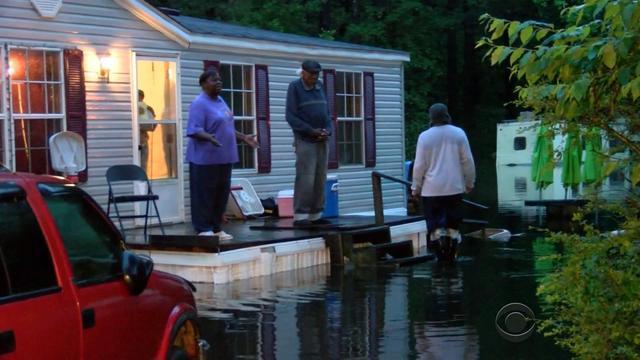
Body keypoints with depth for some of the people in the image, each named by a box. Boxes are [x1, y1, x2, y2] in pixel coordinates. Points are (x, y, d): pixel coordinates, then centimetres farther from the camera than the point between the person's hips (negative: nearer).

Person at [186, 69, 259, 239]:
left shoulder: (220, 101, 15)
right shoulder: (199, 104, -12)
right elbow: (194, 130, -20)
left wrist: (244, 137, 18)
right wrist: (210, 138, -36)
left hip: (224, 157, 9)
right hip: (206, 158, -9)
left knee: (222, 194, 11)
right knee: (205, 195, -3)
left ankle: (216, 228, 18)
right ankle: (204, 230, 1)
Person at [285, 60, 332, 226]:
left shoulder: (319, 87, 13)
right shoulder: (295, 87, -4)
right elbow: (290, 116, -10)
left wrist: (327, 130, -3)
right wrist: (311, 131, -16)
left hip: (322, 140, 6)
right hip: (305, 140, -6)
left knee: (320, 179, 4)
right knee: (306, 179, -12)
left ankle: (315, 215, 8)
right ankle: (300, 216, -10)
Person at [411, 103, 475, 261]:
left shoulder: (425, 136, -6)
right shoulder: (459, 133, -1)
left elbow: (420, 165, -4)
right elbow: (468, 161, 1)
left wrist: (416, 187, 6)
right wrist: (470, 182, 13)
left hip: (432, 189, -2)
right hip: (455, 187, 2)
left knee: (435, 225, 3)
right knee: (453, 224, 12)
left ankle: (440, 254, -11)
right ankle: (451, 255, 11)